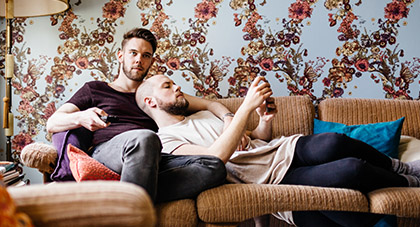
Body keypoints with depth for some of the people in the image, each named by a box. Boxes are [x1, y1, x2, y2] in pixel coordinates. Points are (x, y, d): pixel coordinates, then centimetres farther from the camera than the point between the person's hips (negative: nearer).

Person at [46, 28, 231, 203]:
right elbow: (52, 123, 15)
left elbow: (210, 104, 31)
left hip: (153, 160, 3)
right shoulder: (95, 89, 27)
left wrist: (230, 119, 6)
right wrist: (81, 118, -9)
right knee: (144, 138, -39)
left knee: (215, 166, -28)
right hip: (106, 151, -3)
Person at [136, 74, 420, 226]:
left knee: (331, 145, -29)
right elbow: (216, 157, -18)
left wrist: (265, 120, 1)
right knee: (350, 171, -28)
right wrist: (247, 106, -21)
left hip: (285, 149, 7)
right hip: (273, 180, -7)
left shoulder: (206, 114, 26)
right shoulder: (165, 143, 1)